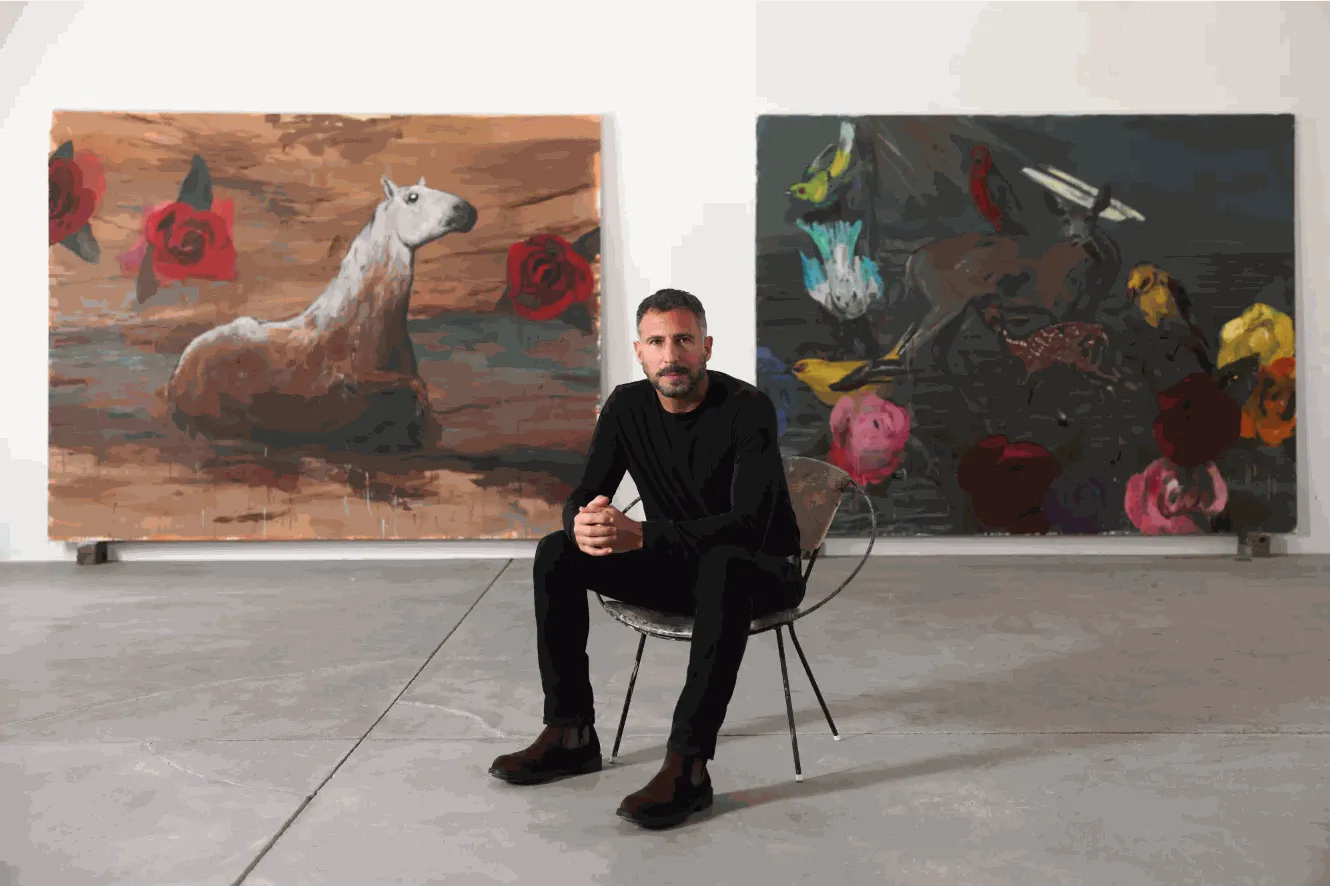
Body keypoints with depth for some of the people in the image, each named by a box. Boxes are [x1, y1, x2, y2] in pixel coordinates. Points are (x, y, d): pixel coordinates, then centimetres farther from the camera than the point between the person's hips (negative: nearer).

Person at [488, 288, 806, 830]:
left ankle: (687, 766, -35)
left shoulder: (747, 408, -22)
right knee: (556, 554, -14)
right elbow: (584, 495, -6)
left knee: (723, 566, -41)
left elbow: (749, 525, -32)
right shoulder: (627, 406, -4)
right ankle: (570, 733, -7)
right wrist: (584, 524, -33)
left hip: (759, 572, -5)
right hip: (675, 566, 5)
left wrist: (640, 535, -44)